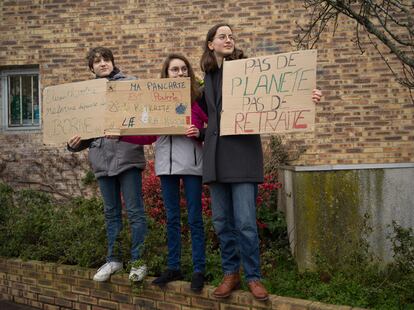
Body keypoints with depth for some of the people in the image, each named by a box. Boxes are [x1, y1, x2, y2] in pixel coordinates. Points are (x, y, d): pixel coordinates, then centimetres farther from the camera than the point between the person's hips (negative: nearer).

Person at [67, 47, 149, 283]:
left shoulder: (130, 84, 2)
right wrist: (76, 144, -3)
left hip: (127, 156, -4)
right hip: (102, 159, 4)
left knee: (135, 211, -1)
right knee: (112, 213, 13)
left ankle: (139, 261, 6)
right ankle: (114, 259, 23)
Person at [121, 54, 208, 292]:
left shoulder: (197, 97, 1)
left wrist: (199, 133, -20)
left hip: (192, 163, -3)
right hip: (167, 163, 3)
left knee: (194, 218, 1)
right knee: (172, 218, 10)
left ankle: (199, 270, 7)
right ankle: (174, 267, 19)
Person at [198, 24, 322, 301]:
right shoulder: (208, 77, 16)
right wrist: (199, 133, 6)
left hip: (242, 152, -5)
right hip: (215, 155, 5)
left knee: (245, 221, -7)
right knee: (222, 221, 7)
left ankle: (253, 277, 6)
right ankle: (231, 274, 18)